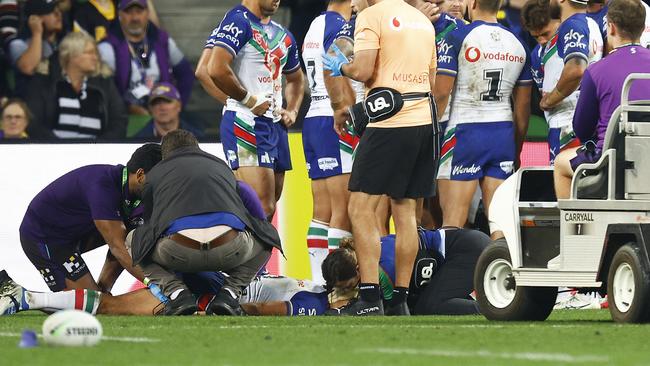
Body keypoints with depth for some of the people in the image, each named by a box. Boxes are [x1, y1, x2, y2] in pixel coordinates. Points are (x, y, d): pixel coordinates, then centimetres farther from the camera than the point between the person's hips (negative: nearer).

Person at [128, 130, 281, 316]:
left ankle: (177, 292, 7)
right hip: (230, 250, 1)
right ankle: (230, 291, 12)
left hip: (178, 252, -1)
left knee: (133, 242, 31)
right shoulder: (222, 167, 35)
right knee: (265, 239, 36)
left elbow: (150, 222, 38)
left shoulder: (155, 173, 29)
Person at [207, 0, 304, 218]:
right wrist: (249, 100, -14)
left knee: (268, 209, 10)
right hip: (246, 123, -10)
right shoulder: (238, 22, -9)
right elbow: (216, 69, -23)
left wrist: (292, 111, 16)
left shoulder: (282, 35, 19)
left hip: (275, 124, 10)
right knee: (262, 209, -18)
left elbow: (296, 79, 35)